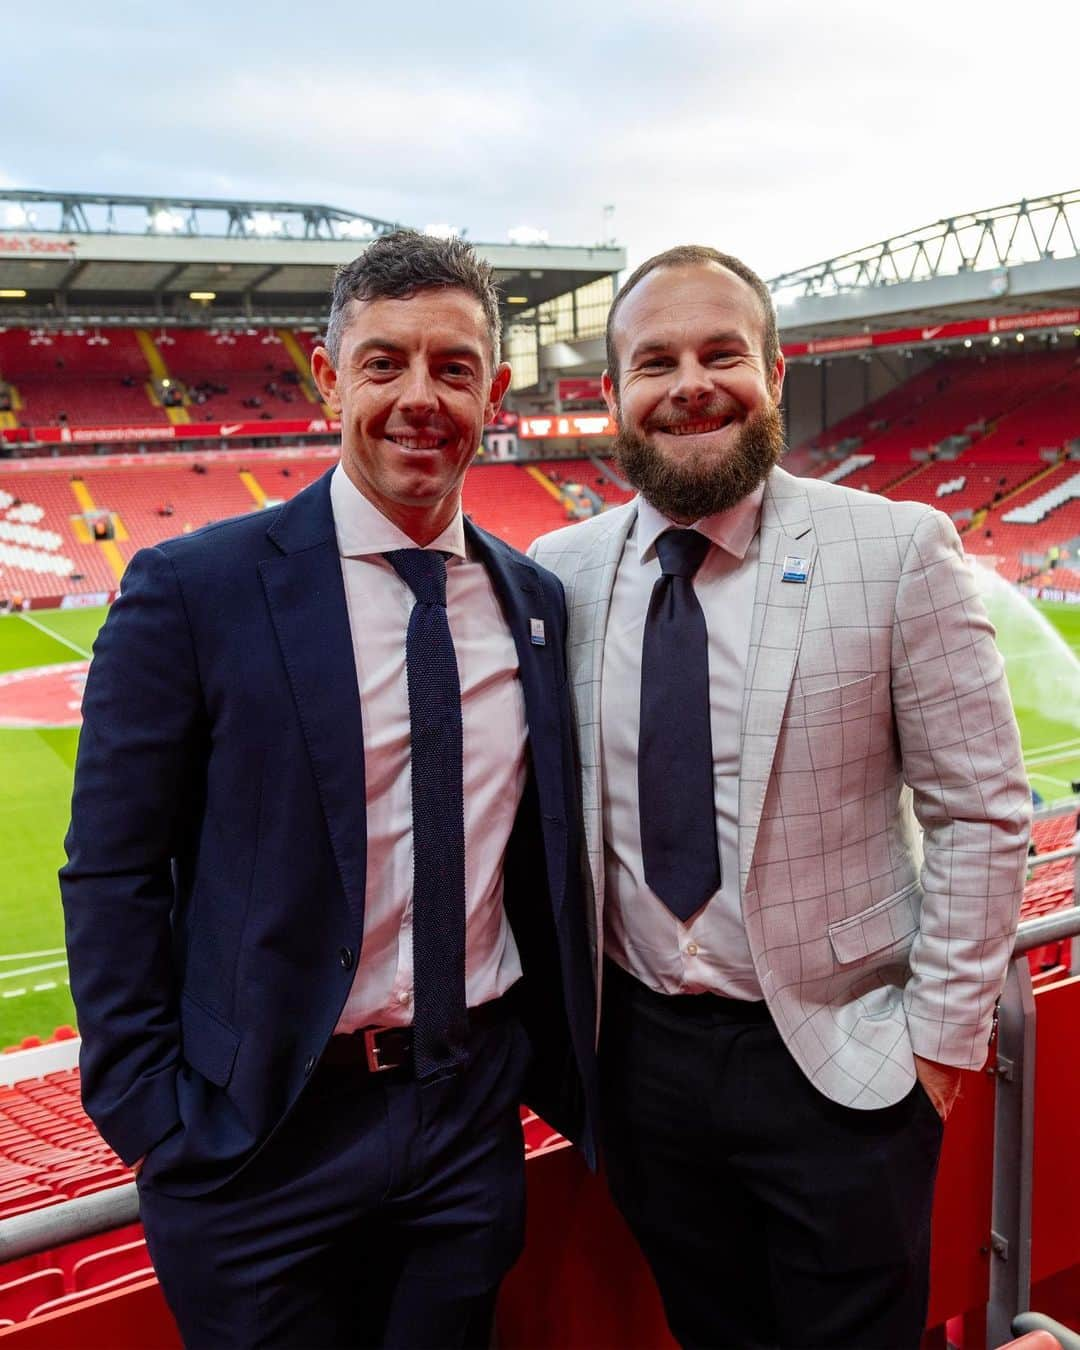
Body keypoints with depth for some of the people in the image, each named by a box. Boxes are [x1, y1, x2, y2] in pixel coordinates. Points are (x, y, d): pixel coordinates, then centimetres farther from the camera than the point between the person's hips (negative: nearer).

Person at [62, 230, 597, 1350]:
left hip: (476, 1117, 4)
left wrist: (554, 1064, 7)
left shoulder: (535, 601, 3)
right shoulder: (193, 589, -11)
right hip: (265, 1134, -3)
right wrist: (153, 1120, -9)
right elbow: (111, 875, -8)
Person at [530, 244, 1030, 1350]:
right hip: (643, 1046, 3)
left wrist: (943, 1031, -7)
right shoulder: (557, 576, -3)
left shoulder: (897, 551, -11)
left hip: (844, 1062, -2)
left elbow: (980, 812, -7)